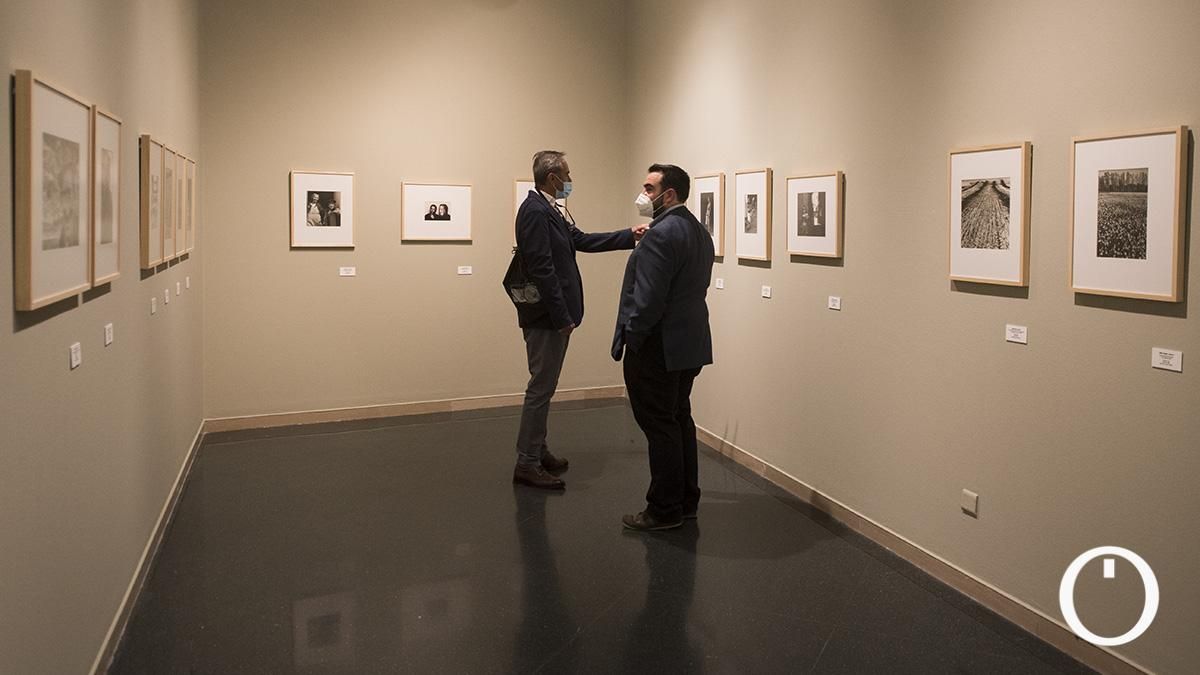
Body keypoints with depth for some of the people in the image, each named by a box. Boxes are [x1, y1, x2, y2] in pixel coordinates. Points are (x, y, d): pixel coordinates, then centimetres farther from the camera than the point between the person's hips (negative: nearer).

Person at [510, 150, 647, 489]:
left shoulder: (550, 209, 13)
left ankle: (537, 451, 29)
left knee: (543, 387, 18)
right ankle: (527, 464, 6)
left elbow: (582, 241, 19)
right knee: (541, 388, -3)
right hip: (546, 317, -10)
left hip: (553, 316, 10)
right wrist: (563, 317, -21)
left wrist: (629, 235, 18)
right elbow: (542, 269, -23)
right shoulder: (535, 211, -18)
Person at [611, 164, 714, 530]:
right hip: (689, 344, 10)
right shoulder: (698, 231, 12)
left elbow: (649, 297, -22)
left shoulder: (661, 234, -18)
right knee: (679, 420, 16)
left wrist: (632, 338, -12)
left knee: (660, 427, -1)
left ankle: (664, 510, 7)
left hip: (658, 347, -10)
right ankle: (686, 500, 25)